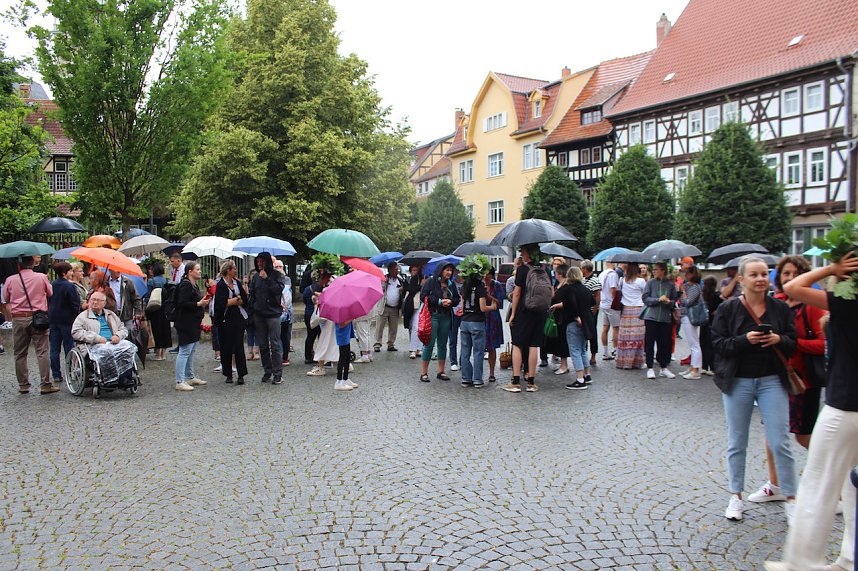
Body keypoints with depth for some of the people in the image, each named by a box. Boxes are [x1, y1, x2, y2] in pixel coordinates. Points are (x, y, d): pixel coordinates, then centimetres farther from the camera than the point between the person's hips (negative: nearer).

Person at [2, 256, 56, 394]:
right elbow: (51, 294, 10)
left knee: (20, 354, 10)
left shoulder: (10, 280, 2)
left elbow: (6, 300, 9)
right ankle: (45, 384, -5)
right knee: (42, 352, -2)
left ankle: (23, 385, 13)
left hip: (18, 319, 2)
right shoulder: (41, 277, -2)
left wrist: (12, 315, 19)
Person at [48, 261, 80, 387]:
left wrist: (50, 316, 20)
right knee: (69, 348, 1)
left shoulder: (51, 285, 5)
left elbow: (48, 302, 12)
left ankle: (56, 375, 11)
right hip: (67, 320, -6)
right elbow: (76, 304, -13)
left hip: (53, 320, 6)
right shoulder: (69, 286, -14)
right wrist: (76, 318, -2)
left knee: (54, 349, 8)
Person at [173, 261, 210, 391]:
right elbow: (182, 303, -23)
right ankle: (180, 382, -7)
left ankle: (190, 377, 26)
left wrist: (203, 301, 12)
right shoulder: (185, 285, -14)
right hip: (186, 325, -11)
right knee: (184, 352, -9)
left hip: (194, 324, 11)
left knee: (191, 352, 17)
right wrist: (199, 304, -20)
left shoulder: (194, 285, 18)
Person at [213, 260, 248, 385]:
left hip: (239, 318, 4)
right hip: (226, 320, -4)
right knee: (226, 347, 3)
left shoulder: (237, 283, 11)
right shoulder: (220, 285, -5)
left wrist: (231, 301, -10)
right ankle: (228, 375, 14)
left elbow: (245, 300, 3)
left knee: (239, 346, -1)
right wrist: (237, 299, -4)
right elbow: (222, 303, -16)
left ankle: (241, 375, -1)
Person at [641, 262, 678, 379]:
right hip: (651, 316, -1)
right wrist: (658, 300, -15)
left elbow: (675, 300, 10)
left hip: (665, 318, 1)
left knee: (664, 343, 7)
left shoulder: (671, 284, 4)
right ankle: (650, 368, 9)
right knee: (650, 342, 1)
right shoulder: (650, 283, 1)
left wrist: (669, 302, -12)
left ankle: (664, 368, 19)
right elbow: (645, 298, -3)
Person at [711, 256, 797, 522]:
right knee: (736, 444, 9)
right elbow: (719, 344, -6)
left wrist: (779, 339, -15)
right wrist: (745, 339, -21)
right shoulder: (728, 309, -4)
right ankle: (736, 497, 23)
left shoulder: (780, 308, 2)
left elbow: (793, 343, 6)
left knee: (780, 443, 1)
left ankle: (790, 498, 17)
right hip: (737, 382, -1)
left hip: (772, 381, 1)